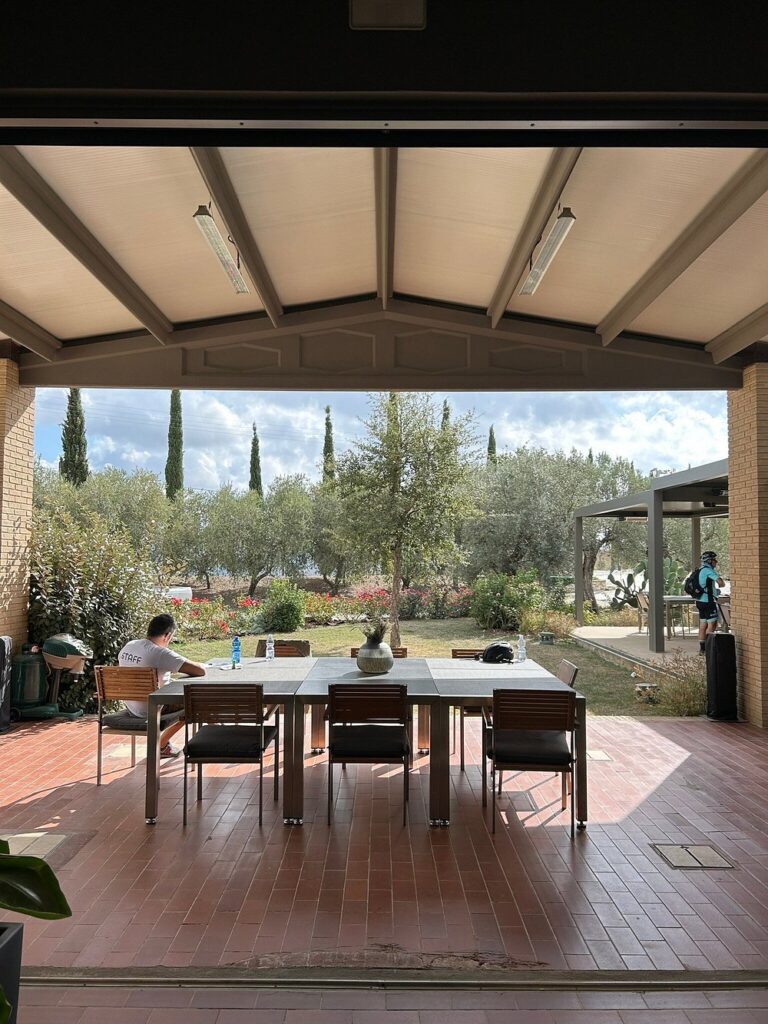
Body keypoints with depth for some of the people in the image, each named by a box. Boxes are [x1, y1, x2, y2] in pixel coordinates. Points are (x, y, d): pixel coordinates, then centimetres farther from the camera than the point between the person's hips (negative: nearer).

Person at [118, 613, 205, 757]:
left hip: (131, 707, 8)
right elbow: (201, 671, -29)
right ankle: (161, 745, 20)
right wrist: (183, 665, -7)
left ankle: (161, 745, 30)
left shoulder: (128, 646, -4)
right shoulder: (160, 653, -27)